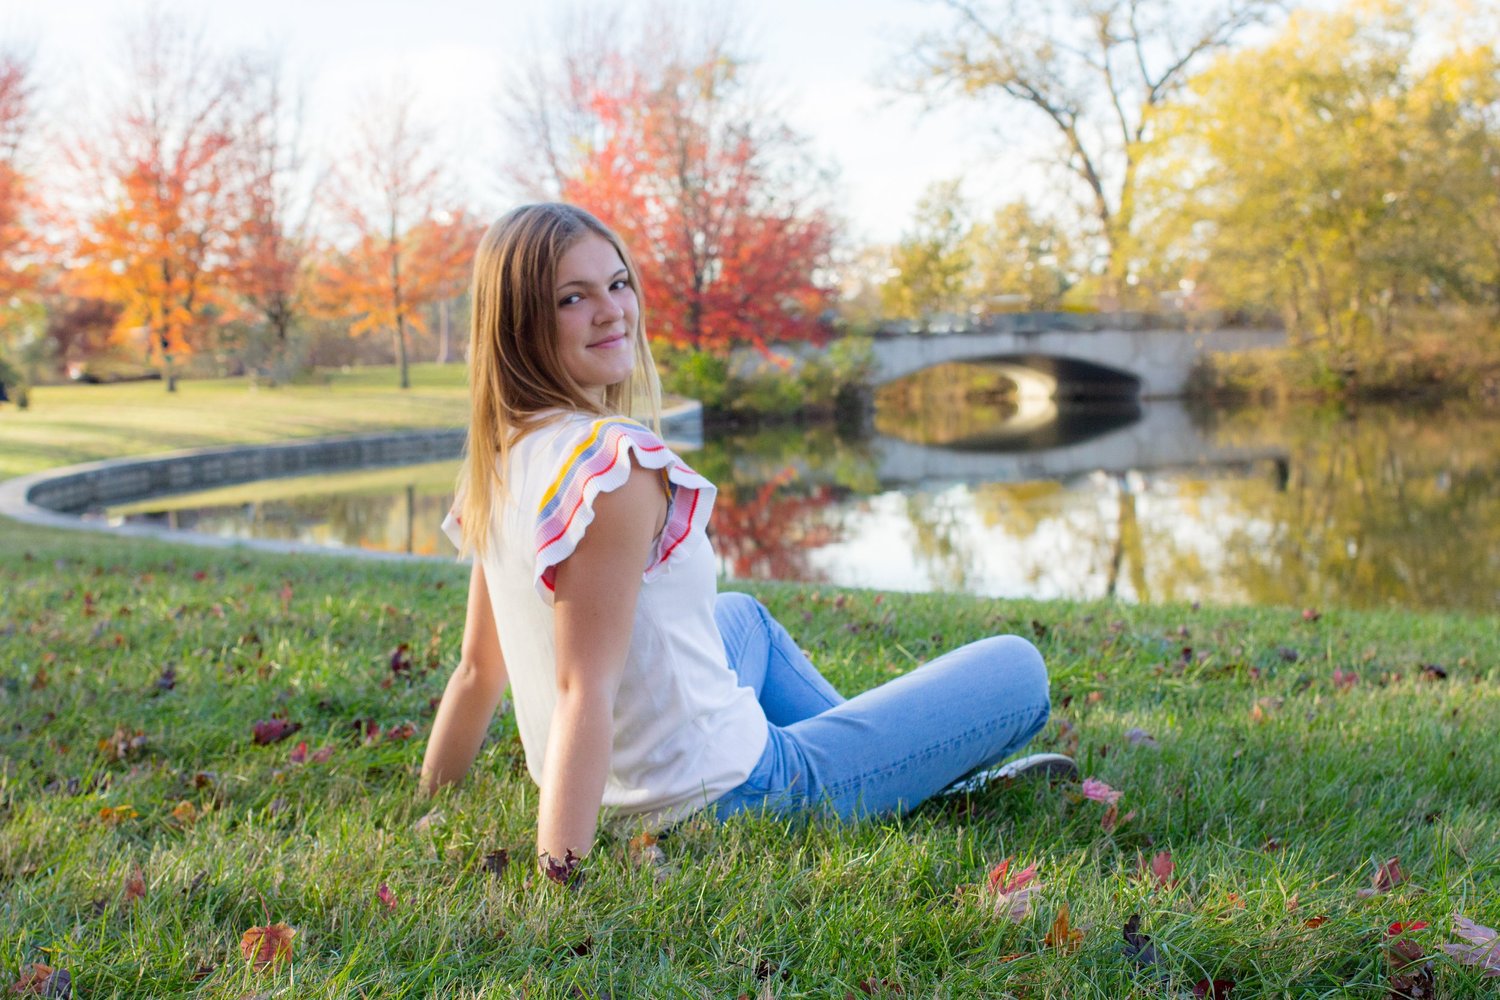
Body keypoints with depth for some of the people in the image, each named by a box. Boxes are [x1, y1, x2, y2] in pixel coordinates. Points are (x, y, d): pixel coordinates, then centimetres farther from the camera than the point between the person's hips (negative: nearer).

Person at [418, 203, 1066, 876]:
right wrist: (561, 871, -31)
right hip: (721, 795, -9)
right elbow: (583, 690, -30)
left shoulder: (503, 458, 0)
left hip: (620, 797, 9)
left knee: (742, 615, 40)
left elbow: (478, 669, 5)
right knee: (1016, 669, 3)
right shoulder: (618, 462, -26)